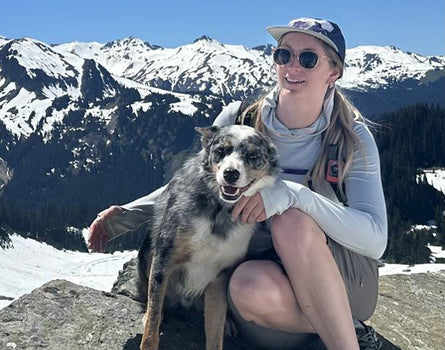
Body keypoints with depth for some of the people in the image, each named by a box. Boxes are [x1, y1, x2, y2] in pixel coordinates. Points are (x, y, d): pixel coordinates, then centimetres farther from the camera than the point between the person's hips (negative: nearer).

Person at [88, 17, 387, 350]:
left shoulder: (353, 137, -9)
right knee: (248, 285, -36)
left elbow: (375, 238, -21)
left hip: (345, 280, -1)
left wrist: (291, 194, -34)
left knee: (292, 222, -34)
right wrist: (125, 216, 2)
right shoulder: (239, 120, -4)